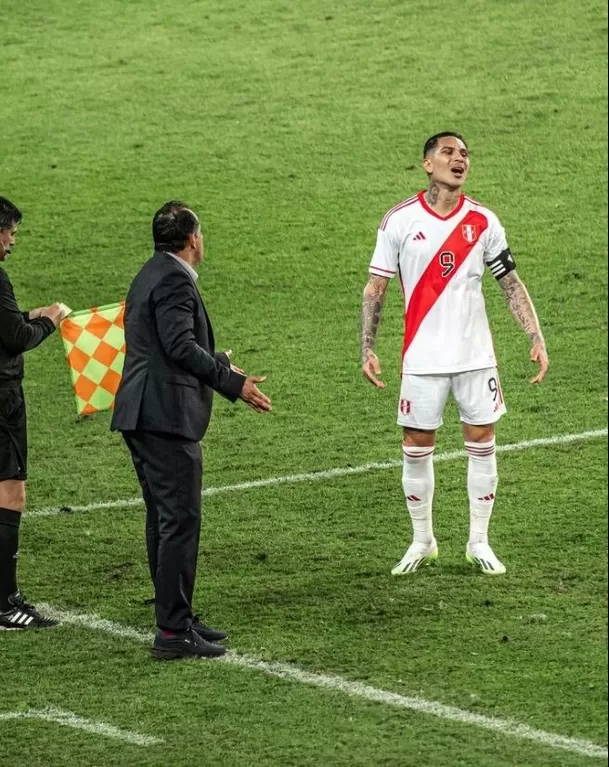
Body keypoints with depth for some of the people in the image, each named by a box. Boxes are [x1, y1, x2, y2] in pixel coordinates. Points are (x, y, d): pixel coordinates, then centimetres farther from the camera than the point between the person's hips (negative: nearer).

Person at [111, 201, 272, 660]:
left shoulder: (151, 275, 18)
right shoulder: (174, 280, -14)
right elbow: (181, 346, -23)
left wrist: (218, 363, 35)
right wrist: (235, 384, -21)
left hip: (142, 416, 11)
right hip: (167, 416, -11)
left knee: (165, 519, 16)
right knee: (180, 521, -8)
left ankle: (176, 618, 23)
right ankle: (173, 632, -8)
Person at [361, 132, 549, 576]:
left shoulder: (482, 221, 1)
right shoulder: (400, 221, -4)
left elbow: (511, 284, 6)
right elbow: (375, 289, 1)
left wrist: (537, 339, -4)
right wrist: (368, 349, -7)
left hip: (476, 356, 1)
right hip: (423, 359, -1)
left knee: (482, 444, 3)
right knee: (417, 448, 3)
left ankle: (479, 543, 15)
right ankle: (422, 542, 19)